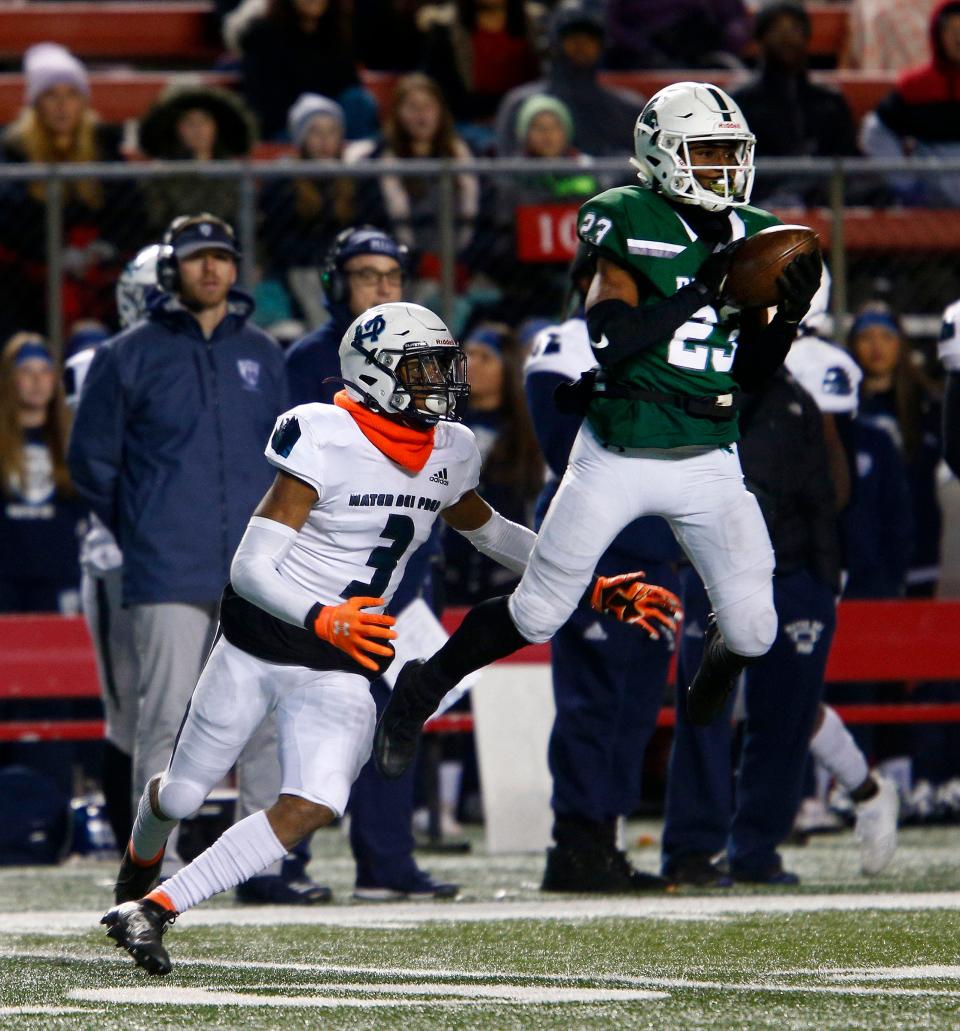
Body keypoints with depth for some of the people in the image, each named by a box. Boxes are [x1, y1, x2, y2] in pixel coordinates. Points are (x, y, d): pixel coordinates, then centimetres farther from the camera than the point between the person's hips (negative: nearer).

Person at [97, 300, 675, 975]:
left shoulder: (451, 452, 1)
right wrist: (324, 620, -37)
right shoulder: (325, 442, -19)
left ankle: (153, 909, -14)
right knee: (182, 796, 12)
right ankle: (141, 861, 50)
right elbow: (250, 568, -22)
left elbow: (486, 529, 23)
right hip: (258, 646, -4)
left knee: (313, 808, -20)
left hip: (342, 668, 4)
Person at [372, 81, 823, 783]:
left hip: (708, 462, 4)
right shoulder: (628, 224, -9)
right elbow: (607, 341, -20)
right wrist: (704, 291, -23)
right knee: (537, 616, 4)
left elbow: (748, 374, 7)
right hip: (618, 455, -4)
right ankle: (419, 693, 28)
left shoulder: (751, 236, 5)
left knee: (752, 631, -4)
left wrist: (786, 319, -11)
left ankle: (706, 713, 30)